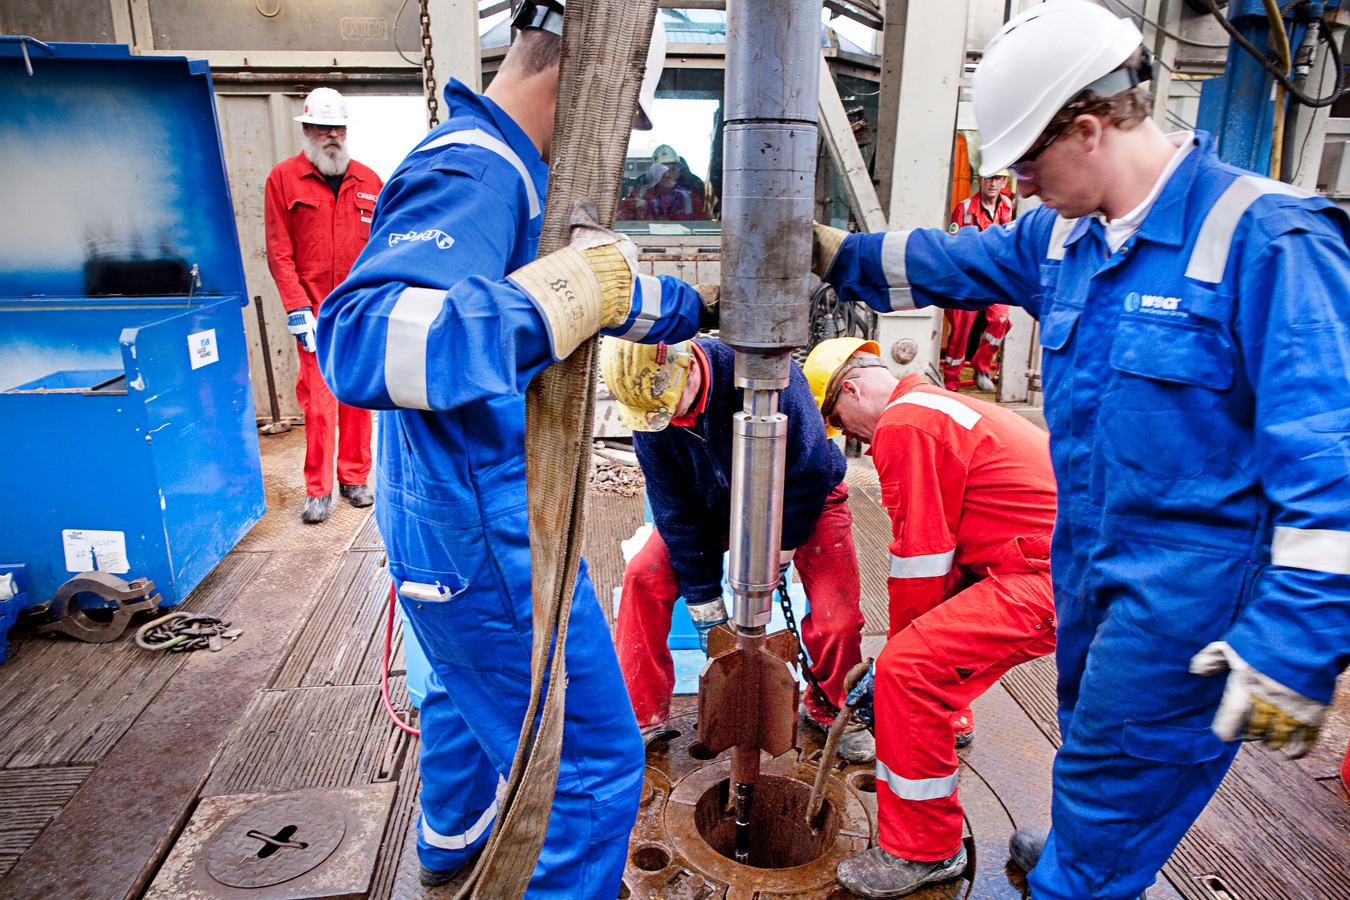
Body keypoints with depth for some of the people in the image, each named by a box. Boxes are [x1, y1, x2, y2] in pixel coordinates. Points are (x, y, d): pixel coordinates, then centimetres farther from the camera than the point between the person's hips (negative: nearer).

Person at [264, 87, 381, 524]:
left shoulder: (369, 182, 11)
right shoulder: (283, 178, 3)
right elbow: (279, 253, -2)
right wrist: (296, 307, -10)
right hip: (315, 312, -3)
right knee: (319, 399, -4)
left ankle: (354, 478, 21)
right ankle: (318, 490, 8)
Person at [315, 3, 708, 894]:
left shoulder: (508, 172, 11)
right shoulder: (471, 171, -23)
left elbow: (610, 293, 23)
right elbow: (363, 341, -40)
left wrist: (698, 304, 28)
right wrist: (565, 293, -37)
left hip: (459, 519, 12)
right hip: (483, 535, -12)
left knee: (473, 681, 33)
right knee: (593, 763, 0)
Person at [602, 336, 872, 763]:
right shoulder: (647, 411, -21)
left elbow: (809, 473, -25)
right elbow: (675, 508, -15)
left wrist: (776, 550, -17)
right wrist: (704, 601, -15)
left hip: (804, 503, -3)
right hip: (716, 504, 3)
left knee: (837, 619, -17)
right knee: (644, 576, -14)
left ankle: (832, 706, 18)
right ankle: (641, 710, 4)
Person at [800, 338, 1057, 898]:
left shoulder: (902, 425, -13)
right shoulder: (936, 405, 19)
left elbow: (920, 556, -13)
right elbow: (945, 546, 19)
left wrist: (897, 652, 0)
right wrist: (905, 639, 17)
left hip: (1052, 578, -11)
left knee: (909, 668, -15)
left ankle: (924, 853, 1)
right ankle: (943, 724, 52)